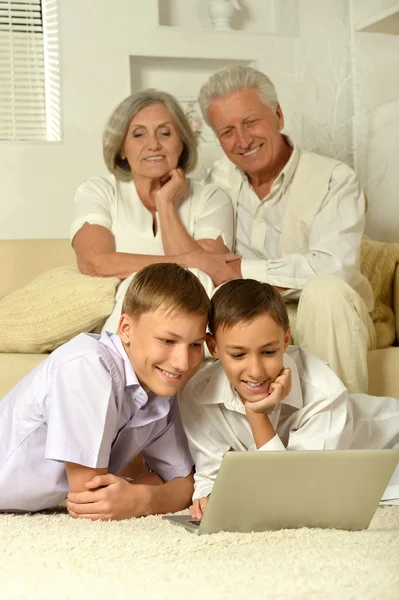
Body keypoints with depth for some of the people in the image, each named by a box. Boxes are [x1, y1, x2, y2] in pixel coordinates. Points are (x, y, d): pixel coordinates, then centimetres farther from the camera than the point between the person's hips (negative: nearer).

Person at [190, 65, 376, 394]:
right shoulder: (220, 178, 6)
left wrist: (237, 270, -22)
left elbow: (333, 267, -26)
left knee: (326, 290, -35)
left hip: (323, 318, -3)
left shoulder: (335, 180, -12)